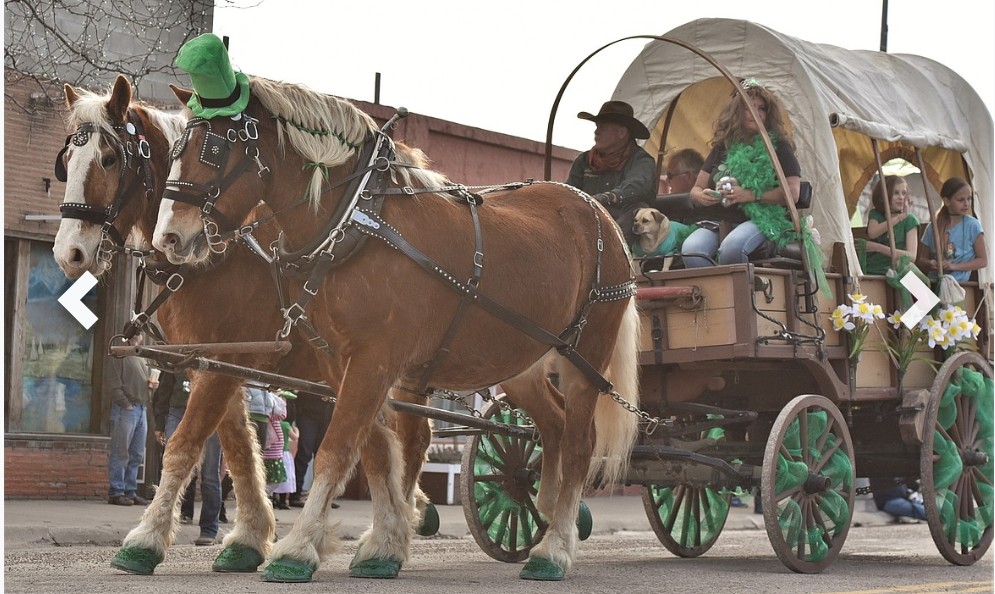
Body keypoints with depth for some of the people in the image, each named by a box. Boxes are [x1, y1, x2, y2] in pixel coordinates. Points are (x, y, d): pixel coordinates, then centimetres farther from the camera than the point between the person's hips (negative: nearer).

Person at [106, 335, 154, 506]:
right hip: (125, 409, -8)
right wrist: (126, 404, -16)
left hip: (141, 410, 8)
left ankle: (130, 491, 14)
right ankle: (116, 492, -3)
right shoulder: (119, 355, -4)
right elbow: (113, 384, -11)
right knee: (120, 453, -6)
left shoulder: (141, 358, 21)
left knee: (137, 455, 9)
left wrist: (150, 384, 7)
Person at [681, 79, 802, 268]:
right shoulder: (723, 148, 19)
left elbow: (792, 193, -4)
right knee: (691, 250, -31)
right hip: (719, 223, 4)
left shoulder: (777, 147, 8)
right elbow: (696, 189, 22)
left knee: (732, 247, -39)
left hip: (761, 222, -3)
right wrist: (701, 197, -3)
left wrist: (752, 196, -13)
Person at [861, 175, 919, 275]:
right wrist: (900, 217, -16)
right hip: (869, 273, 2)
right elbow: (872, 233, -12)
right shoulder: (875, 214, 11)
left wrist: (878, 247, -16)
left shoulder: (909, 220, 3)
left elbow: (911, 256, -9)